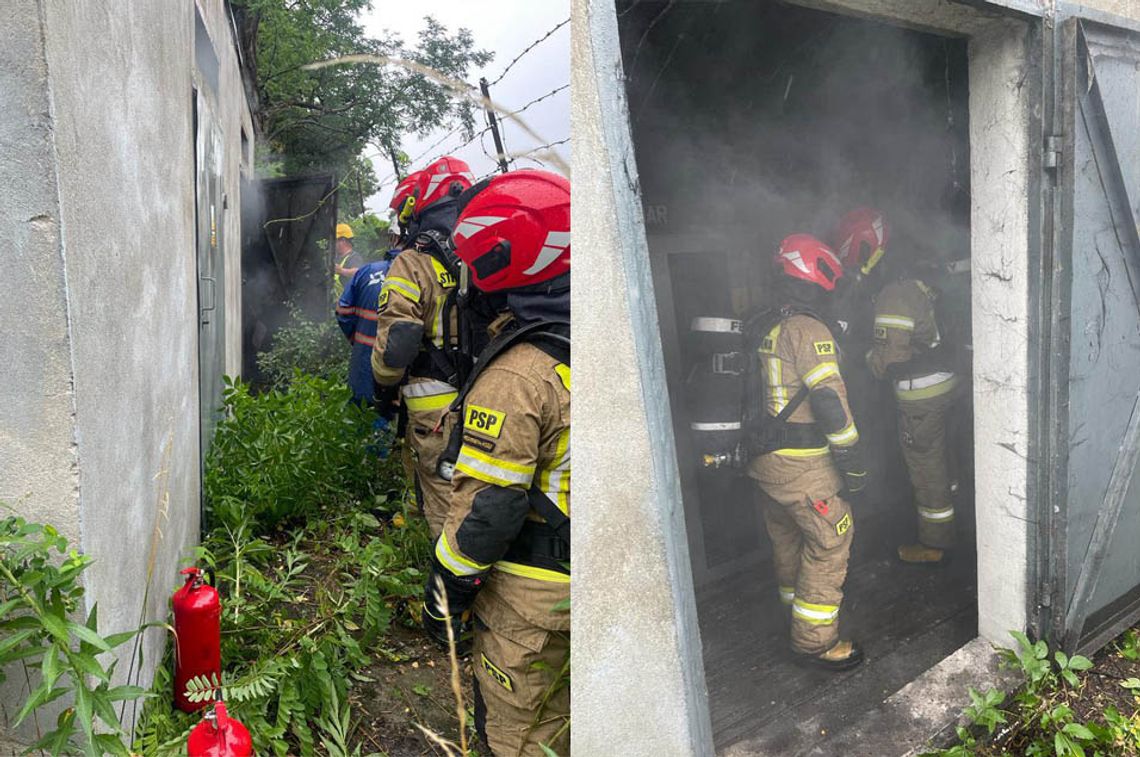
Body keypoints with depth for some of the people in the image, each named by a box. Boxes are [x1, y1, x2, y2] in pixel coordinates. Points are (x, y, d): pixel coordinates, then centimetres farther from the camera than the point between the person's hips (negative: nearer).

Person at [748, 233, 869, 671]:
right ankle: (814, 640, 10)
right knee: (830, 544, 2)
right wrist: (853, 461, -14)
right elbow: (829, 399, -21)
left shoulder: (762, 329, 10)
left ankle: (794, 607, 38)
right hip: (803, 465, -9)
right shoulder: (808, 330, -16)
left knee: (787, 538, 22)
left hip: (765, 459, 9)